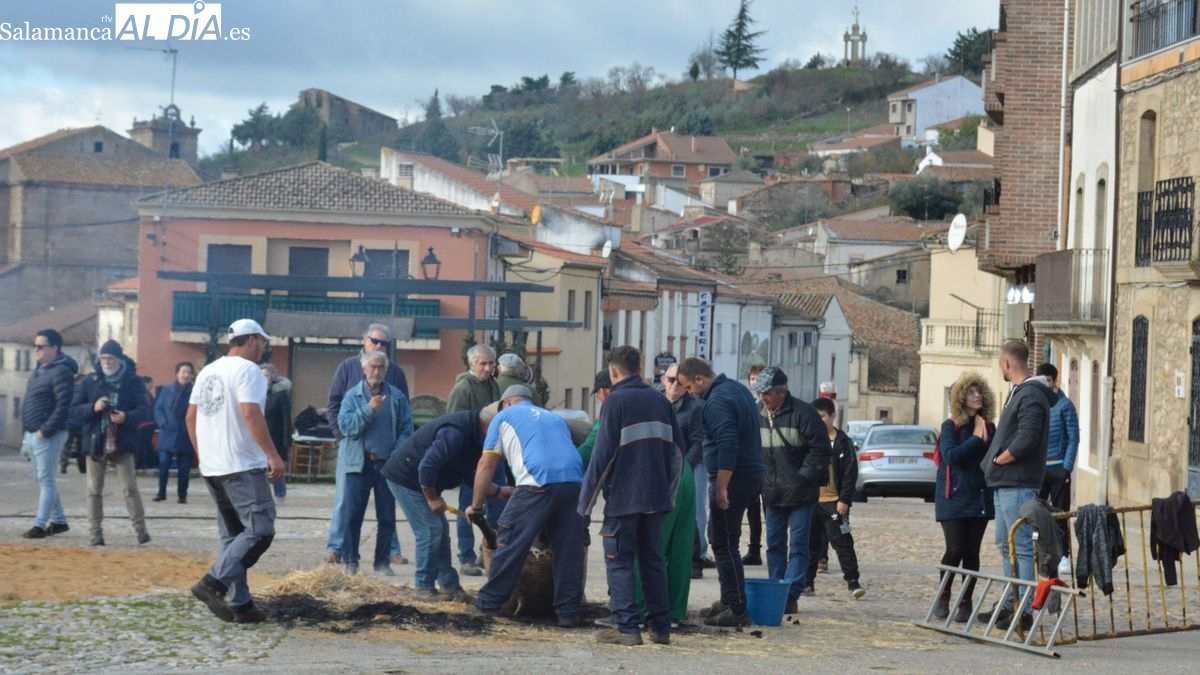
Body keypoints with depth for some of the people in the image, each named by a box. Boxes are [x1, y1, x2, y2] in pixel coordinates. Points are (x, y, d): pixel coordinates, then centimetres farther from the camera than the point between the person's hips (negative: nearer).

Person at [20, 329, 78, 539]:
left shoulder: (62, 372, -14)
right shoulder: (40, 370, 16)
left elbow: (63, 407, -21)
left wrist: (45, 431, -22)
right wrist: (27, 434, 17)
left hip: (48, 436, -10)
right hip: (33, 434, 10)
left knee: (46, 480, -7)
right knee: (43, 480, 13)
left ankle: (40, 525, -7)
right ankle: (58, 521, 21)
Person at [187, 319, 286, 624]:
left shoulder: (208, 371, 16)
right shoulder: (247, 370, -9)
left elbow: (191, 417, 17)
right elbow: (251, 415, -20)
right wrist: (274, 457, -20)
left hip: (211, 468, 9)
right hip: (243, 467, -9)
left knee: (233, 535, 12)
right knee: (260, 530, -9)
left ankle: (240, 604, 8)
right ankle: (214, 582, -20)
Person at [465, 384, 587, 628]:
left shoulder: (504, 416, 20)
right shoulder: (555, 418, 34)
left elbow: (486, 465, 15)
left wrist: (476, 505, 21)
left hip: (538, 483, -5)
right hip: (574, 482, 5)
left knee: (510, 545, 3)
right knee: (569, 550, 8)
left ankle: (488, 604, 9)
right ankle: (569, 612, 8)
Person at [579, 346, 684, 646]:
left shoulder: (615, 402, -9)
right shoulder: (661, 402, 10)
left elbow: (602, 455, -12)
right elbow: (677, 450, 13)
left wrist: (586, 502, -6)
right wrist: (669, 493, 21)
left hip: (623, 497, -6)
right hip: (656, 497, 6)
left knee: (619, 562, 0)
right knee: (653, 560, 13)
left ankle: (627, 627, -7)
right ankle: (661, 627, 13)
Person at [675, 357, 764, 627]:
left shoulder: (717, 401, -18)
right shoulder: (737, 389, 15)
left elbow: (728, 445, -27)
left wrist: (721, 488, -24)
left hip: (733, 478, -10)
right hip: (751, 475, 10)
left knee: (724, 545, -5)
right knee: (721, 541, 19)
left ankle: (737, 611, -4)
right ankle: (728, 600, 25)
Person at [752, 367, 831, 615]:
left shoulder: (802, 413, -12)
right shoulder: (759, 416, 9)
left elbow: (821, 449, -12)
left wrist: (804, 478, -13)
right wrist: (760, 480, 8)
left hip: (800, 495, -7)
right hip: (772, 496, 7)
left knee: (798, 546, -4)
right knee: (774, 545, 11)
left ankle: (791, 594, -7)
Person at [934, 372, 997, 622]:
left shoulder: (989, 427, 11)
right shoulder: (951, 427, -2)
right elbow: (950, 455, -18)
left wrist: (987, 439, -10)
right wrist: (976, 439, -14)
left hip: (980, 498, 4)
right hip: (954, 498, -4)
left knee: (972, 552, 3)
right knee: (955, 550, -9)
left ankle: (966, 603, 9)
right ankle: (943, 598, 10)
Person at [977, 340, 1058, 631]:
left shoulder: (1031, 395, -15)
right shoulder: (1018, 393, 17)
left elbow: (1026, 440, -23)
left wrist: (997, 461, -12)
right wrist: (995, 463, 12)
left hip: (1018, 484, -11)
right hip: (1005, 483, 11)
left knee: (1021, 546, -8)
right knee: (1006, 545, 16)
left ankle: (1024, 612, -6)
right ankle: (1008, 605, 23)